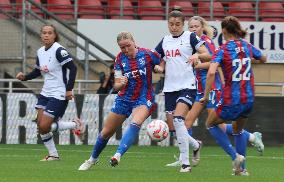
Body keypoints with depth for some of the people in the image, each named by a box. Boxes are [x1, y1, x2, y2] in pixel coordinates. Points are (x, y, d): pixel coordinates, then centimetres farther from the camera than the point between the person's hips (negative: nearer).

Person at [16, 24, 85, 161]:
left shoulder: (58, 50, -16)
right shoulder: (40, 52, 8)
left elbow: (73, 68, -20)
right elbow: (37, 71, 20)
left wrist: (69, 89, -23)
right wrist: (24, 77, 2)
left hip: (59, 95, -8)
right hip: (45, 93, 8)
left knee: (44, 127, -12)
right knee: (40, 125, 2)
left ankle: (75, 125, 7)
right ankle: (53, 155, 16)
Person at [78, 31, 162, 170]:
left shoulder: (148, 54, -13)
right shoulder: (120, 59, -5)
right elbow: (116, 86, -4)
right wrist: (120, 83, -27)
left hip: (143, 99, -4)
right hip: (124, 99, 4)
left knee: (135, 124, -35)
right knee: (106, 132, 10)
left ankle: (118, 155, -41)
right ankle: (92, 159, 33)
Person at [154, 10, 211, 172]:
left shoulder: (190, 37, -1)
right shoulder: (165, 41, 14)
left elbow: (208, 55, -7)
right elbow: (162, 62, 23)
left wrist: (197, 55, -28)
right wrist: (160, 67, 0)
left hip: (187, 86, -6)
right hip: (170, 87, 6)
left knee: (178, 119, -23)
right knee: (172, 127, 4)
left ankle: (186, 163, -21)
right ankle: (195, 145, 33)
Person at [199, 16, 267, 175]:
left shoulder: (223, 50, -12)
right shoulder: (248, 46, 3)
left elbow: (211, 72, -26)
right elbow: (263, 59, 24)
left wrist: (206, 95, -19)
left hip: (231, 100, -5)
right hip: (249, 98, 5)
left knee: (211, 124, 20)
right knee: (238, 130, 29)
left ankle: (235, 156, 5)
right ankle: (241, 168, 24)